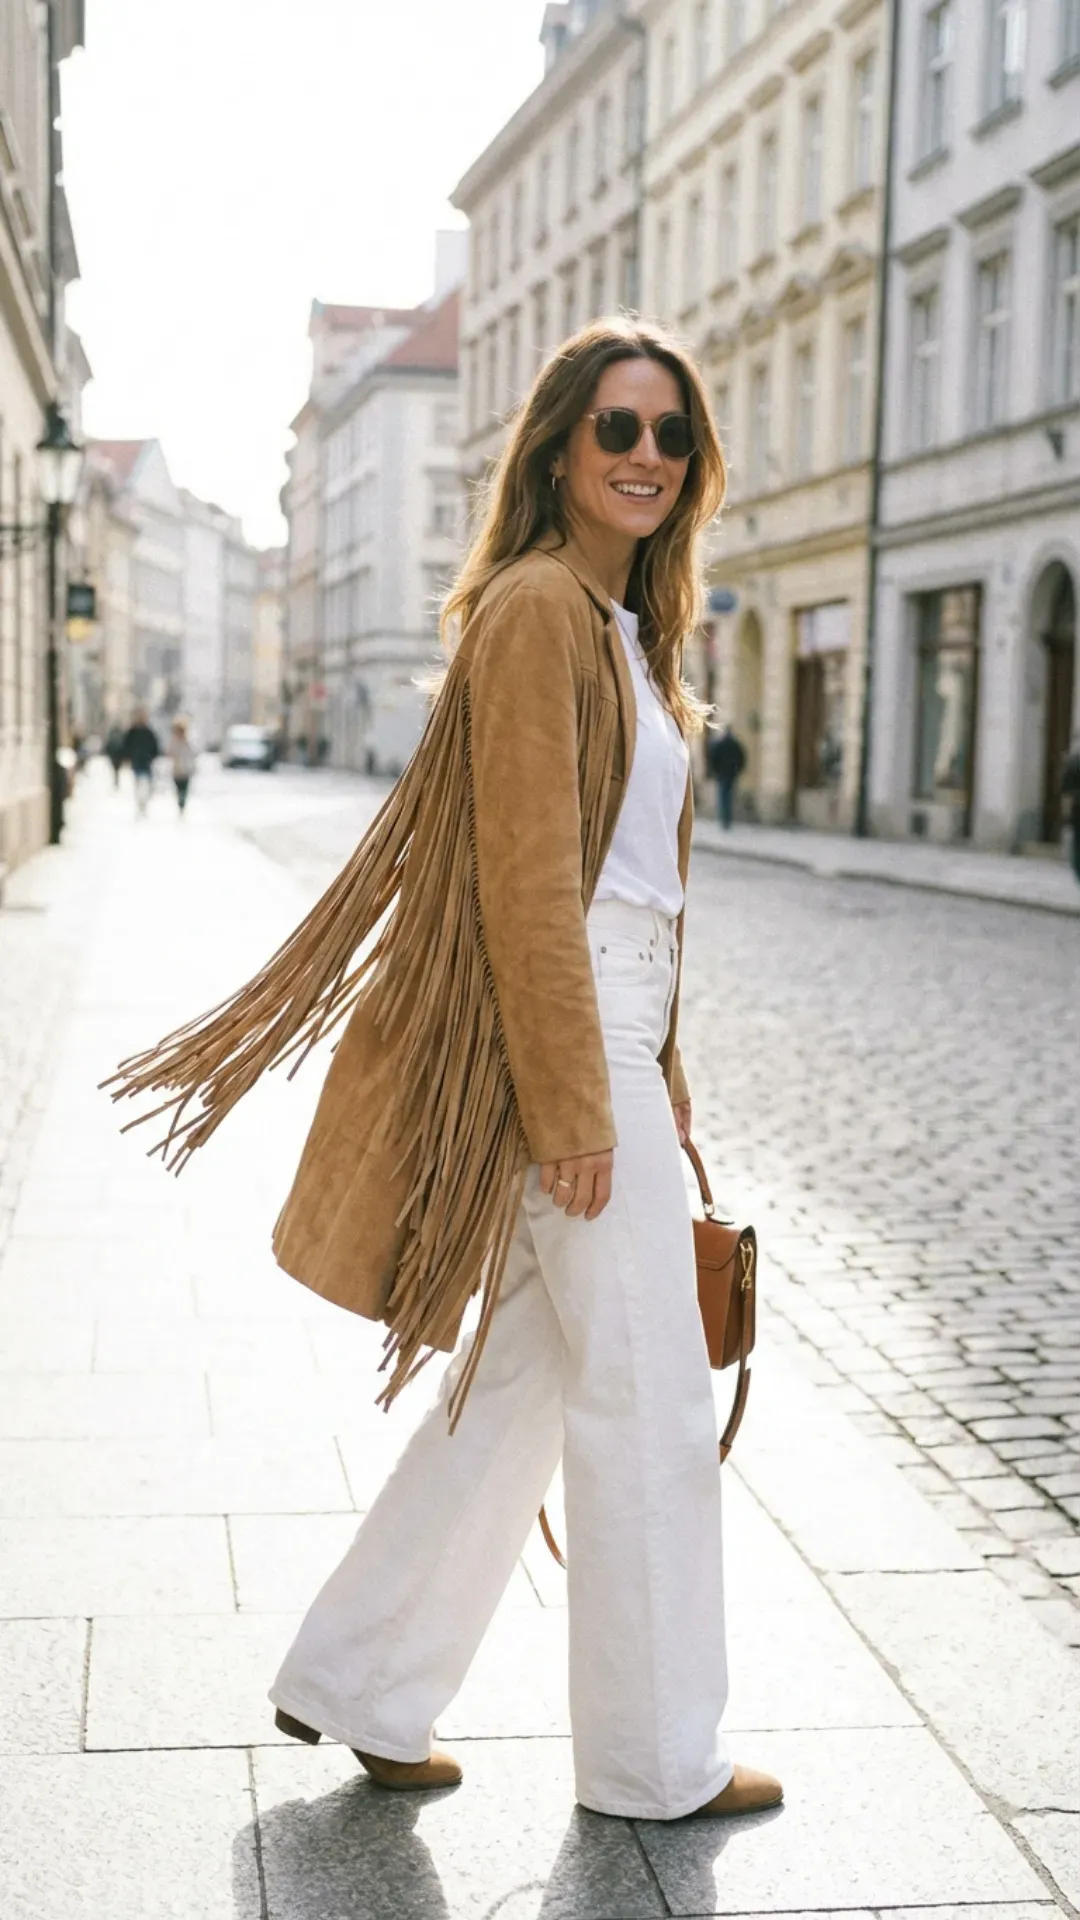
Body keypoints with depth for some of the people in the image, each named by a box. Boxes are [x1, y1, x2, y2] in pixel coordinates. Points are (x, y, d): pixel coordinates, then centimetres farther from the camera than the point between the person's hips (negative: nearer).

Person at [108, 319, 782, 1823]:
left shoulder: (622, 625, 17)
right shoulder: (535, 609, -13)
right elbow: (528, 873, -19)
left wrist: (658, 1074, 18)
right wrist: (574, 1105, -20)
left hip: (612, 1039, 10)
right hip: (565, 1046, -10)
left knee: (526, 1378, 15)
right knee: (648, 1404, 1)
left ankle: (356, 1683, 28)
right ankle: (657, 1760, 19)